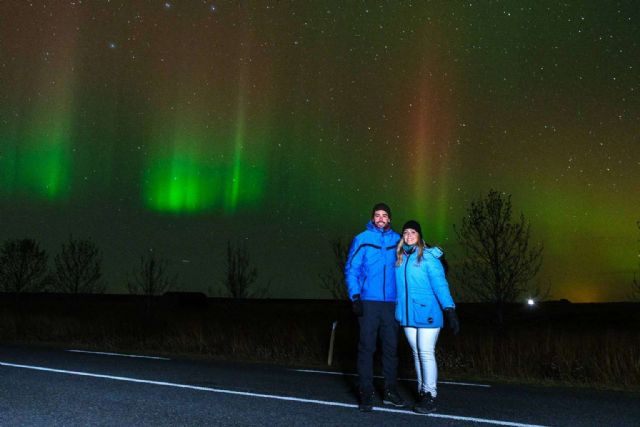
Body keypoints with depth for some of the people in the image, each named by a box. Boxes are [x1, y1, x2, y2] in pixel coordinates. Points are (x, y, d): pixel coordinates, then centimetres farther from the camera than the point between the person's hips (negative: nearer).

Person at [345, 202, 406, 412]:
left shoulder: (397, 240, 8)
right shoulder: (362, 240, 0)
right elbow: (351, 269, -1)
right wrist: (355, 297, -10)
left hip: (391, 303, 3)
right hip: (368, 302, -3)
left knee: (391, 347, 9)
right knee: (366, 347, -2)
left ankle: (390, 390, 20)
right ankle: (365, 393, 4)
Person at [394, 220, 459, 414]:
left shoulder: (428, 256, -10)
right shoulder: (400, 258, 8)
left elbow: (440, 283, -16)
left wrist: (450, 309, -23)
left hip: (427, 313, -6)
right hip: (408, 314, 6)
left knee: (426, 353, -5)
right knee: (416, 354, 12)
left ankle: (430, 397, 2)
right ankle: (422, 393, 21)